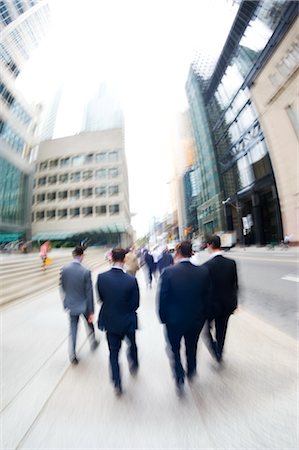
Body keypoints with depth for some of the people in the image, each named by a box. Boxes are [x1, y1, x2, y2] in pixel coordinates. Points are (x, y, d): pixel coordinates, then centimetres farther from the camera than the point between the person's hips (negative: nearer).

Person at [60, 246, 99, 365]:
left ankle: (72, 356, 31)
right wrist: (91, 311, -8)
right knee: (89, 325, 25)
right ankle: (93, 343, 48)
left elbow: (62, 287, 0)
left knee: (73, 330, 20)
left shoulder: (64, 269, -13)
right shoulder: (86, 271, -26)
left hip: (71, 305, 2)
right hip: (84, 305, -2)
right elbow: (89, 293, -19)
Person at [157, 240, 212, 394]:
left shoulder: (168, 272, -25)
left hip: (174, 320, -3)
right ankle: (191, 373, 53)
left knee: (174, 349, 26)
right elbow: (207, 296, -6)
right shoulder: (203, 272, -16)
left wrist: (163, 318, 0)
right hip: (196, 319, 3)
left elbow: (162, 298, -17)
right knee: (192, 347, 31)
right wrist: (203, 315, 10)